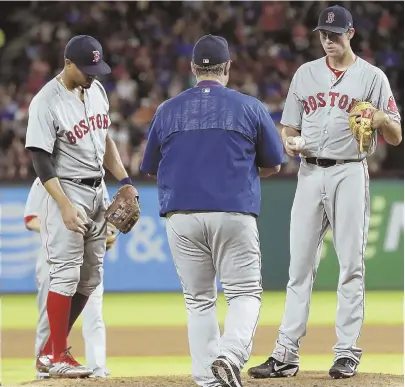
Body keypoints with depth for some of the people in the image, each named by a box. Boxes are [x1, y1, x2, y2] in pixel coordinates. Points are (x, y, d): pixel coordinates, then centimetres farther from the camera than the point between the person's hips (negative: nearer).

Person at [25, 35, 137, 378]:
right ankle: (59, 358, -4)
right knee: (66, 275, -9)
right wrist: (65, 206, -24)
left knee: (90, 278, 8)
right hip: (67, 192, -8)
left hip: (98, 192, 8)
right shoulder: (47, 103, -17)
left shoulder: (96, 90, 7)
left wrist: (124, 181, 10)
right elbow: (41, 160, -18)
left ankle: (52, 347, 17)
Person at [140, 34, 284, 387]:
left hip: (181, 216, 2)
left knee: (199, 300, 11)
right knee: (245, 293, 4)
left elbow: (152, 170, 16)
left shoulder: (167, 111, 7)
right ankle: (230, 355, -21)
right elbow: (272, 165, 11)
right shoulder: (249, 108, 3)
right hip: (234, 214, -2)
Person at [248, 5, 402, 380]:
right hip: (310, 173, 3)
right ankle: (285, 355, 0)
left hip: (349, 173, -3)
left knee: (351, 264, -2)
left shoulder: (372, 77, 2)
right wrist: (290, 143, -9)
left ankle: (347, 353, 2)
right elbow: (289, 128, 14)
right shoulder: (305, 74, 12)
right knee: (300, 264, 1)